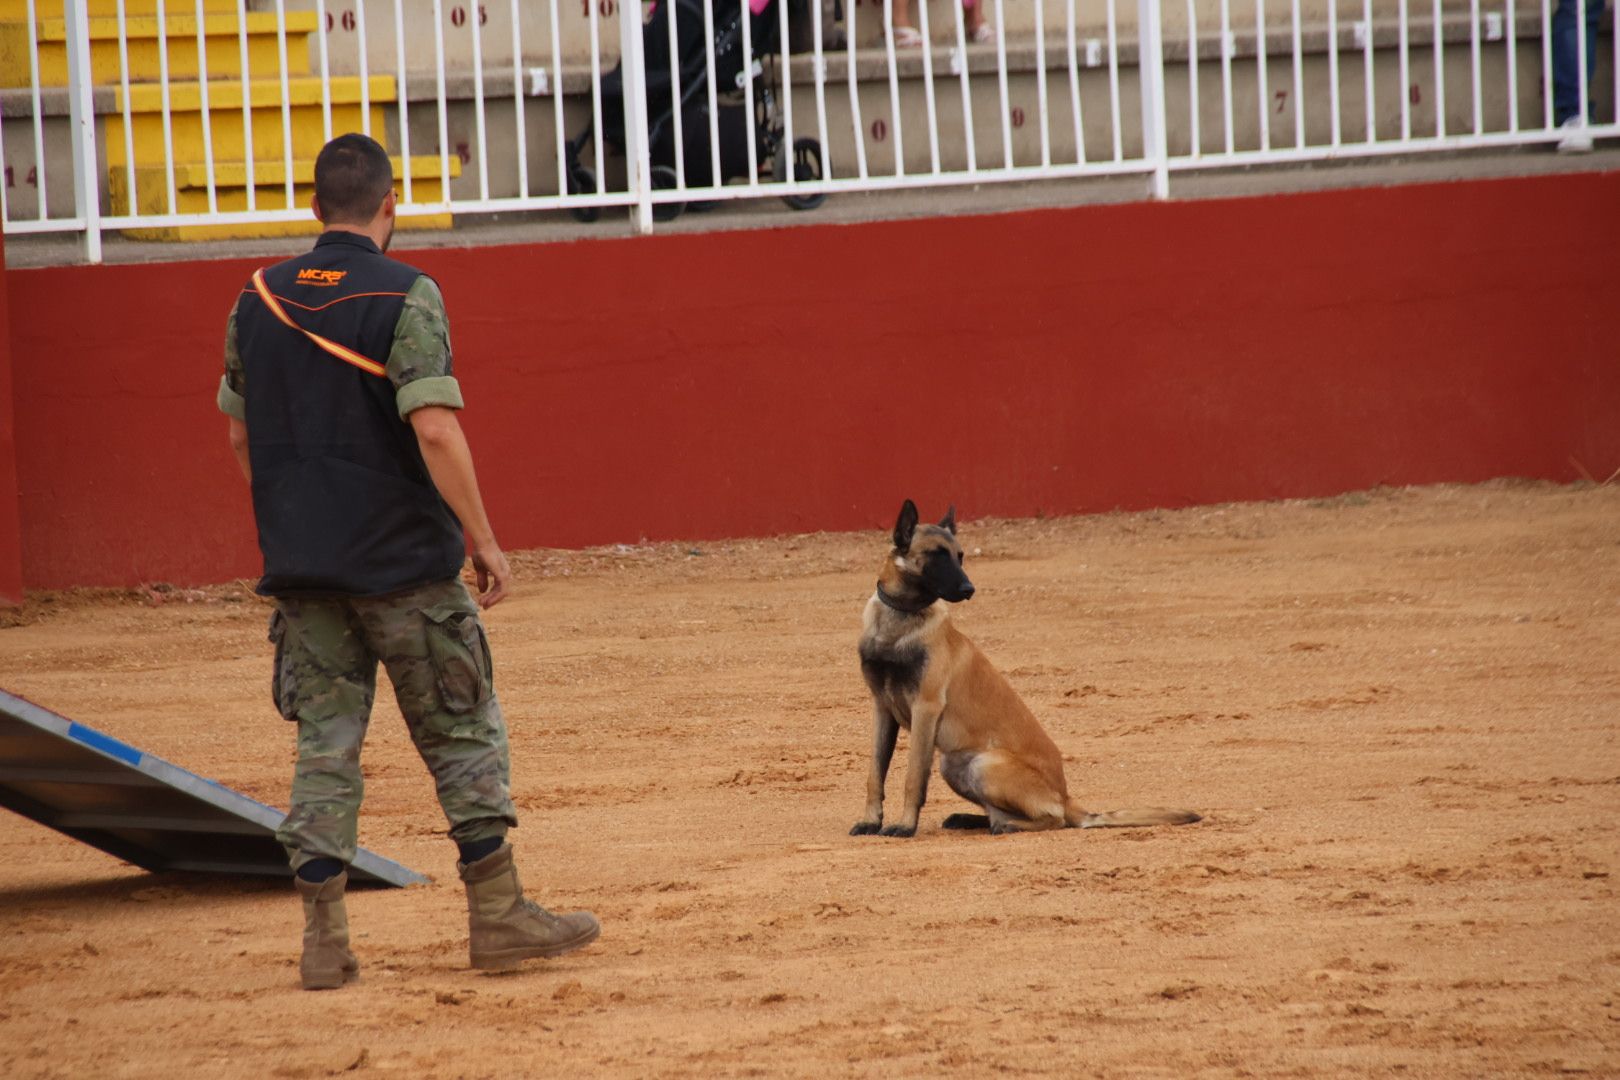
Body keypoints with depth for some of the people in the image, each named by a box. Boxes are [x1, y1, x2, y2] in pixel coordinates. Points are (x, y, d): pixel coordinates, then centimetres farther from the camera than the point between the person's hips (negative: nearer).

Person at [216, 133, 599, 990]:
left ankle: (323, 935, 3)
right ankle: (497, 914, 8)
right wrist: (482, 539, -13)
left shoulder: (258, 302, 5)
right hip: (403, 563, -5)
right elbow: (433, 428, -19)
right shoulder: (404, 295, -11)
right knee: (462, 732, 6)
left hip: (299, 563, 5)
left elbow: (240, 435, 13)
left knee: (324, 743, 7)